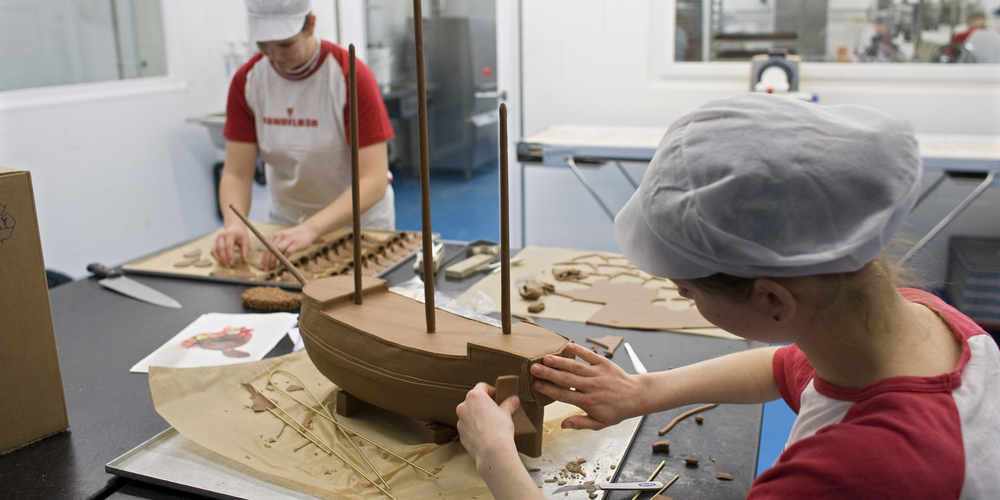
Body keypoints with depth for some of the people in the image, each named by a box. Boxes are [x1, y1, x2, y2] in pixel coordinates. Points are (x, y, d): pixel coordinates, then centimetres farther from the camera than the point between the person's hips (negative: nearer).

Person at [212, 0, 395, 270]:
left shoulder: (351, 76, -22)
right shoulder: (246, 81, -10)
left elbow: (373, 181, -27)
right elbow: (236, 173, -8)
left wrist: (311, 228, -39)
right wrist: (234, 223, -28)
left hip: (358, 218, -3)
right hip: (286, 219, 3)